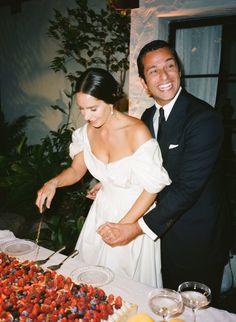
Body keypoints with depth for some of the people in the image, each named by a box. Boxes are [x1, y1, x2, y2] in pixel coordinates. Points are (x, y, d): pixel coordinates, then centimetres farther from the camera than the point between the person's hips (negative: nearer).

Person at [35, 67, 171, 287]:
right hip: (102, 210, 6)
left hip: (135, 214, -5)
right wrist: (53, 183, -14)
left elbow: (152, 187, -19)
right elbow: (77, 170, 6)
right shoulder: (88, 131, -8)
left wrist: (124, 225, -19)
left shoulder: (137, 132, -26)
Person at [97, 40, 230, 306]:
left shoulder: (204, 118, -23)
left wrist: (139, 228, -26)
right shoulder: (148, 117, 3)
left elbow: (188, 186, -27)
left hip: (196, 242, -6)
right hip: (163, 234, 7)